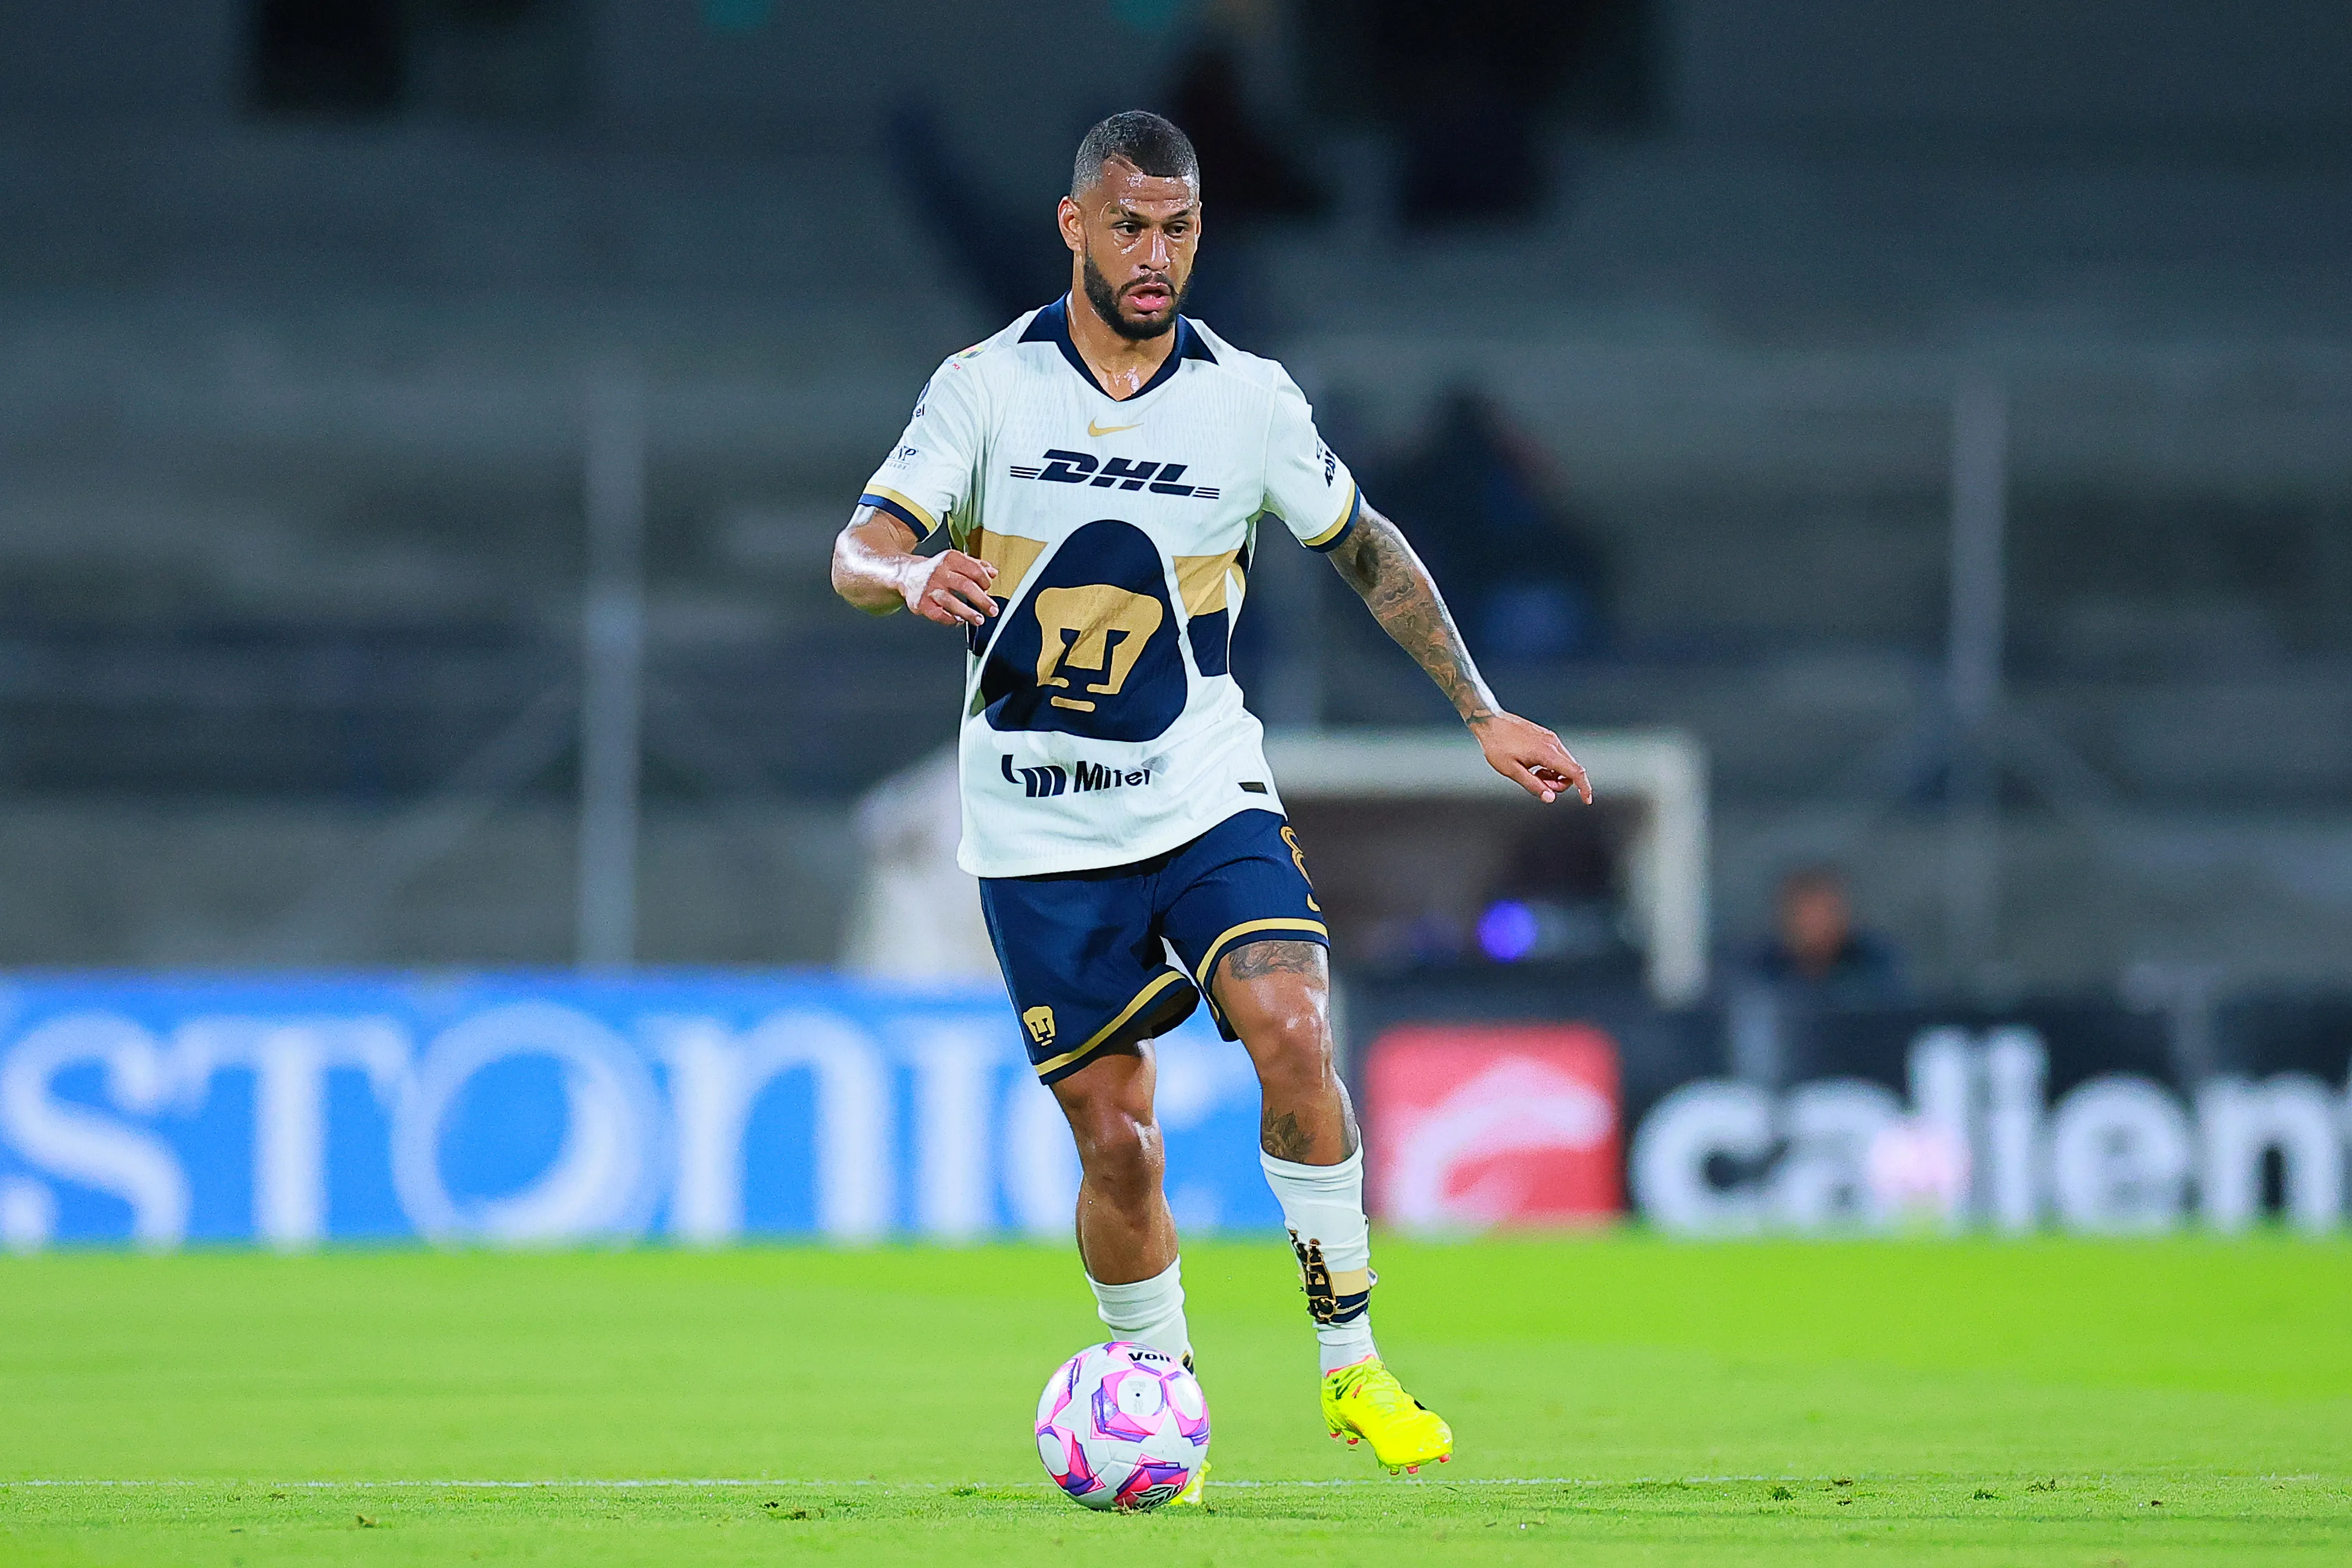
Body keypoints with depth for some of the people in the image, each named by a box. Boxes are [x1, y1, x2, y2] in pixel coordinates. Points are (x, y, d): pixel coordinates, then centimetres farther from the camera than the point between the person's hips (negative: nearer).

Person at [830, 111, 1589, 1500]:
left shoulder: (1250, 398, 1)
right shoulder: (987, 384, -3)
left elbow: (1368, 551, 15)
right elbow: (858, 552, -11)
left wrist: (1486, 716, 14)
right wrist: (915, 576, -36)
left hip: (1205, 795, 0)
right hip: (1040, 825, 0)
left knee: (1293, 1032, -23)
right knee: (1116, 1140, -1)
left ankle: (1354, 1359, -11)